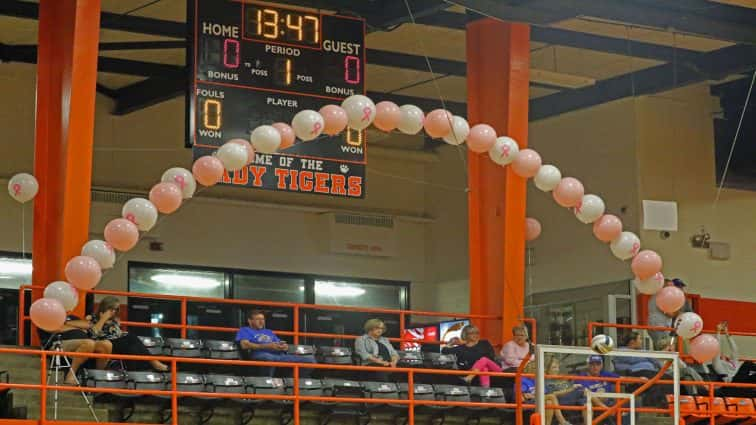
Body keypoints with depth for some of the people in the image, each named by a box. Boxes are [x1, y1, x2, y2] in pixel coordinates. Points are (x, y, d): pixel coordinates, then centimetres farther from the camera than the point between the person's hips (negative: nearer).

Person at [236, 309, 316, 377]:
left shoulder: (269, 332, 39)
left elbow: (280, 343, 29)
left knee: (310, 360, -13)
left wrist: (284, 346, 1)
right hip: (261, 355, -6)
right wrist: (268, 346, -10)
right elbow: (245, 345, -1)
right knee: (269, 359, -48)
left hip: (280, 355, 6)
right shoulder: (244, 330, 19)